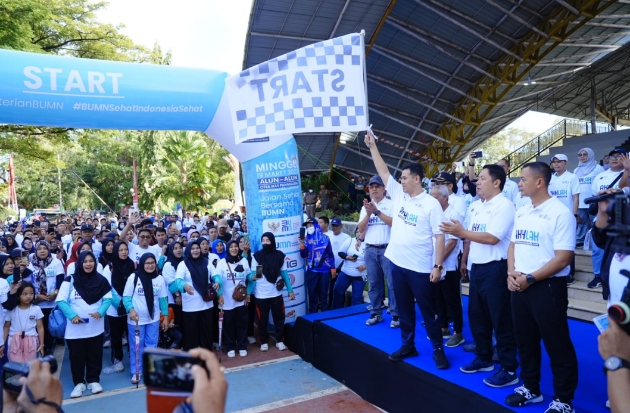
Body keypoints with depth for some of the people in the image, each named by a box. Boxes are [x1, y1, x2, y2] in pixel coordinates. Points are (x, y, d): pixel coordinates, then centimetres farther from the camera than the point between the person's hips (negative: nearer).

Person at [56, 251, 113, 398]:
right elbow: (61, 300, -7)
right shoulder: (70, 280, -5)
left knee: (94, 356, 10)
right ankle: (79, 383, 23)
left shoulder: (101, 280, 2)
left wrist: (101, 312, -16)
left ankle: (93, 380, 25)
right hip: (75, 328, -1)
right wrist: (72, 315, -19)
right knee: (77, 357, 7)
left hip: (96, 327, 2)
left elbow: (108, 298, 2)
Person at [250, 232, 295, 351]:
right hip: (261, 294, -2)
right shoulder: (256, 256, -6)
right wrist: (248, 292, -18)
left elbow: (284, 273, 5)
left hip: (276, 293, 2)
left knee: (279, 318, 9)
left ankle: (279, 340, 25)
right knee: (262, 319, 9)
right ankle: (264, 342, 24)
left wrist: (290, 290, 4)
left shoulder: (280, 255, -1)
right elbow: (252, 274, -7)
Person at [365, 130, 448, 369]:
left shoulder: (431, 204, -10)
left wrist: (438, 266, -15)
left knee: (428, 311, 6)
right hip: (398, 264, 6)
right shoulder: (399, 195, 6)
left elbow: (439, 236, -11)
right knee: (404, 309, 16)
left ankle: (438, 349, 22)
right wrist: (372, 146, 5)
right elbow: (383, 171, 8)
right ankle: (408, 345, 30)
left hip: (421, 268, -6)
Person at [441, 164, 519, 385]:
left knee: (500, 319, 2)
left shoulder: (504, 205, -14)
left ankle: (509, 369, 16)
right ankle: (483, 359, 34)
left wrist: (461, 232, -19)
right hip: (476, 267, 8)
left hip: (495, 269, -8)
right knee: (476, 315, 17)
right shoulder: (475, 206, 11)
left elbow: (492, 238, -22)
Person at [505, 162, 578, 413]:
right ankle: (530, 388, 35)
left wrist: (530, 278, -17)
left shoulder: (560, 213, -13)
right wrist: (511, 273, -3)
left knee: (557, 345, 6)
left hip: (547, 287, -7)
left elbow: (563, 258, -17)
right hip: (520, 286, 7)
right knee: (525, 340, 17)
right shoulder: (521, 212, 10)